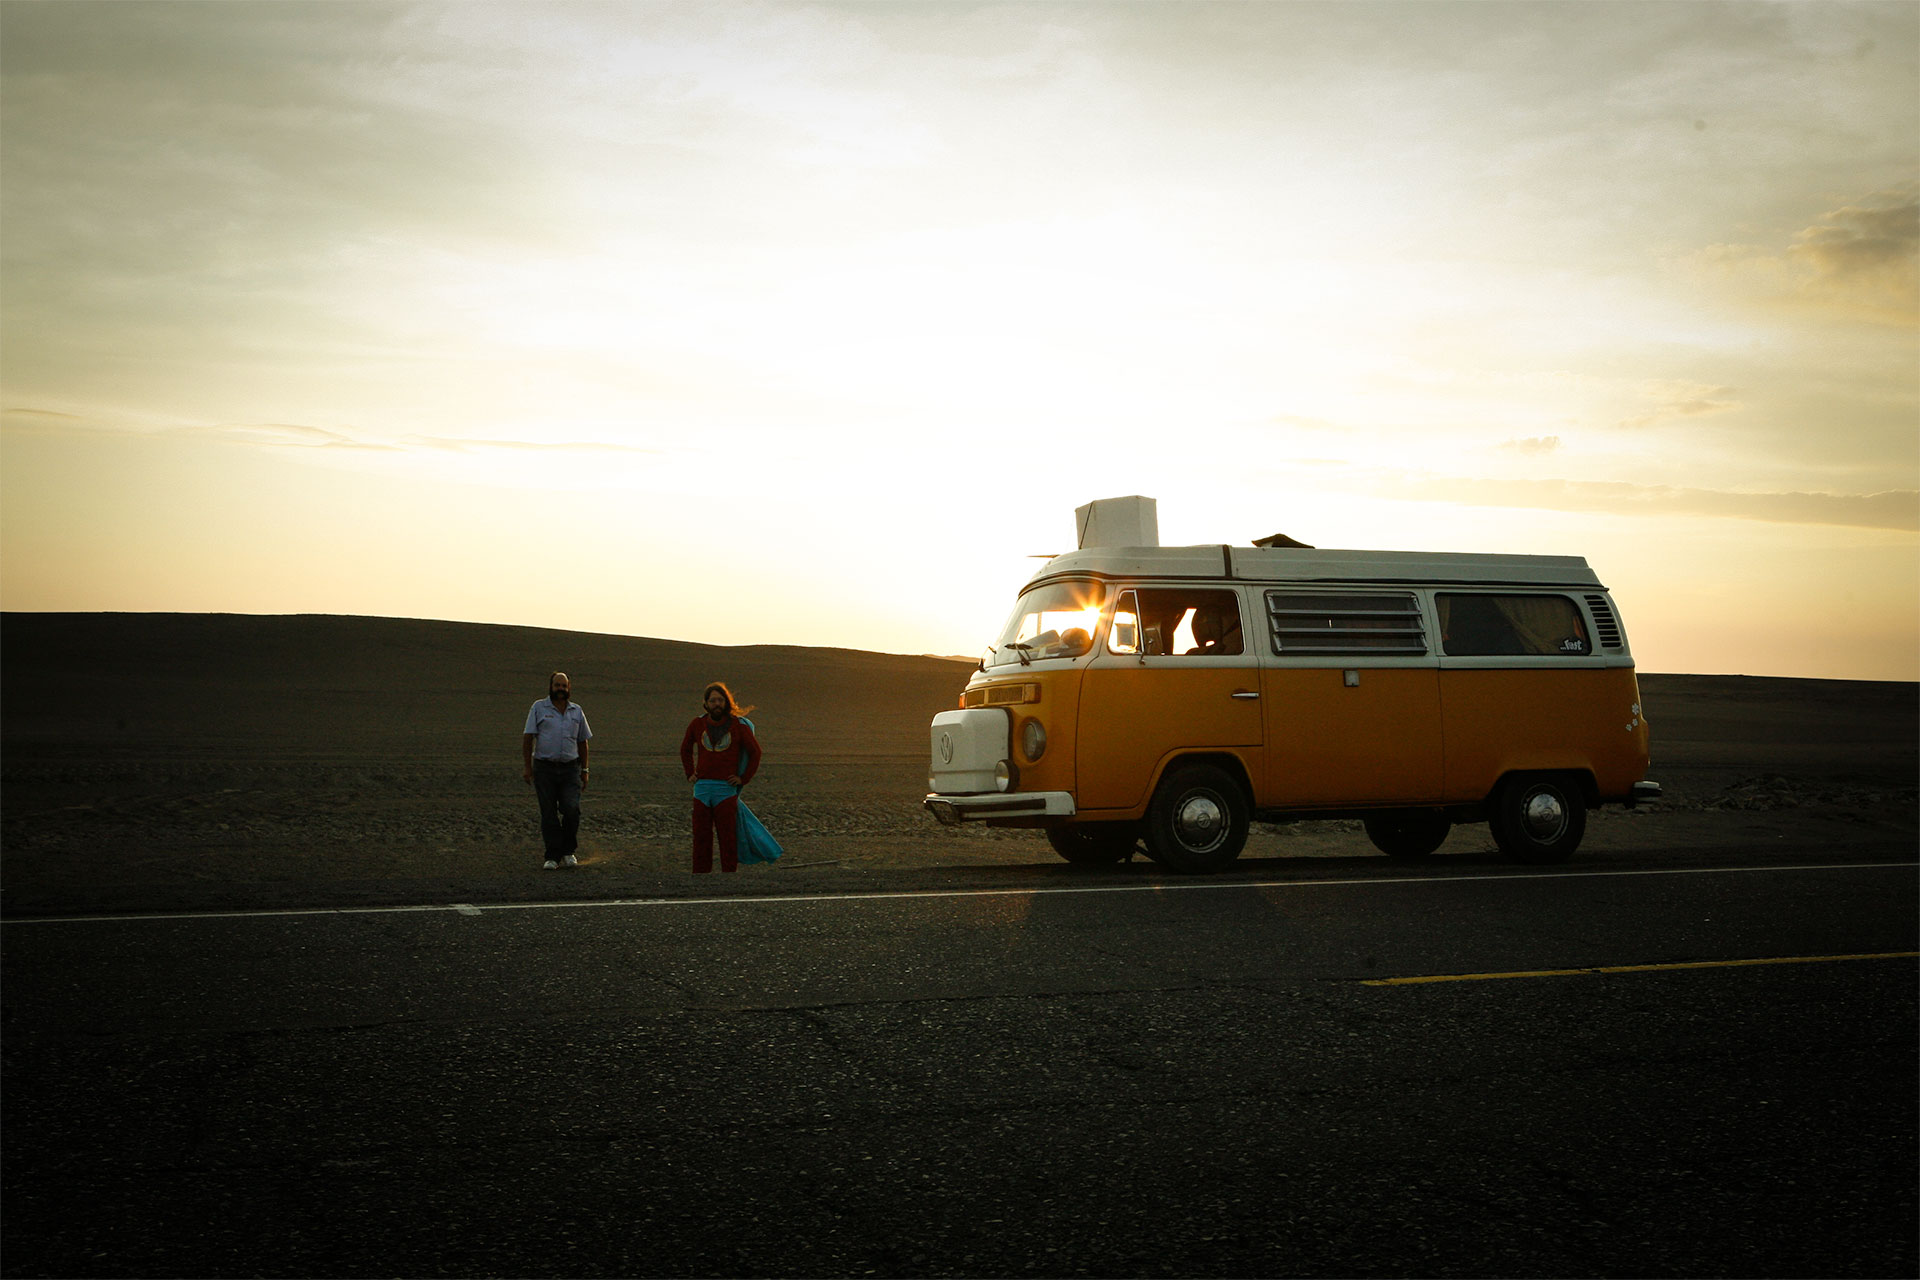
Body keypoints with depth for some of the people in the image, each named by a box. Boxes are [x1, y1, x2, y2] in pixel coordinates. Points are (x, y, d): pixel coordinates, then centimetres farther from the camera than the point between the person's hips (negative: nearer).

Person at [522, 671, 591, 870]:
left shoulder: (576, 711, 11)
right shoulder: (539, 708, 3)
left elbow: (582, 742, 17)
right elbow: (528, 738, 0)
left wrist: (584, 770, 14)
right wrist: (527, 766, -7)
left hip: (570, 769, 2)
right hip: (544, 769, -1)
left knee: (571, 809, -10)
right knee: (549, 814, -1)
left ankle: (568, 852, 8)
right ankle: (553, 856, 6)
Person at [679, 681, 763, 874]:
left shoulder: (738, 726, -1)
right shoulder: (698, 724, 6)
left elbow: (755, 751, 9)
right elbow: (685, 749, 23)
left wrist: (744, 778, 2)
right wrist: (690, 774, 14)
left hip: (726, 788, -2)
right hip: (702, 787, 3)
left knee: (728, 837, -4)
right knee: (701, 837, 3)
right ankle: (700, 875, 8)